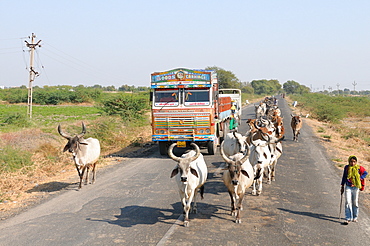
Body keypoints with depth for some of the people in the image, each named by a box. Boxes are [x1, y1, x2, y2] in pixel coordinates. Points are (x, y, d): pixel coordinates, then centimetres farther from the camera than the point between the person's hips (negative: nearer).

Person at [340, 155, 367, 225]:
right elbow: (344, 177, 9)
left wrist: (360, 178, -5)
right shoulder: (346, 167, -2)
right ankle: (348, 218, -6)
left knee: (355, 203, 11)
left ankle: (355, 217, 29)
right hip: (348, 187, 0)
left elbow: (365, 173, 10)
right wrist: (342, 186, 13)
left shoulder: (359, 168, -7)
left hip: (356, 187, 0)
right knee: (348, 202, -9)